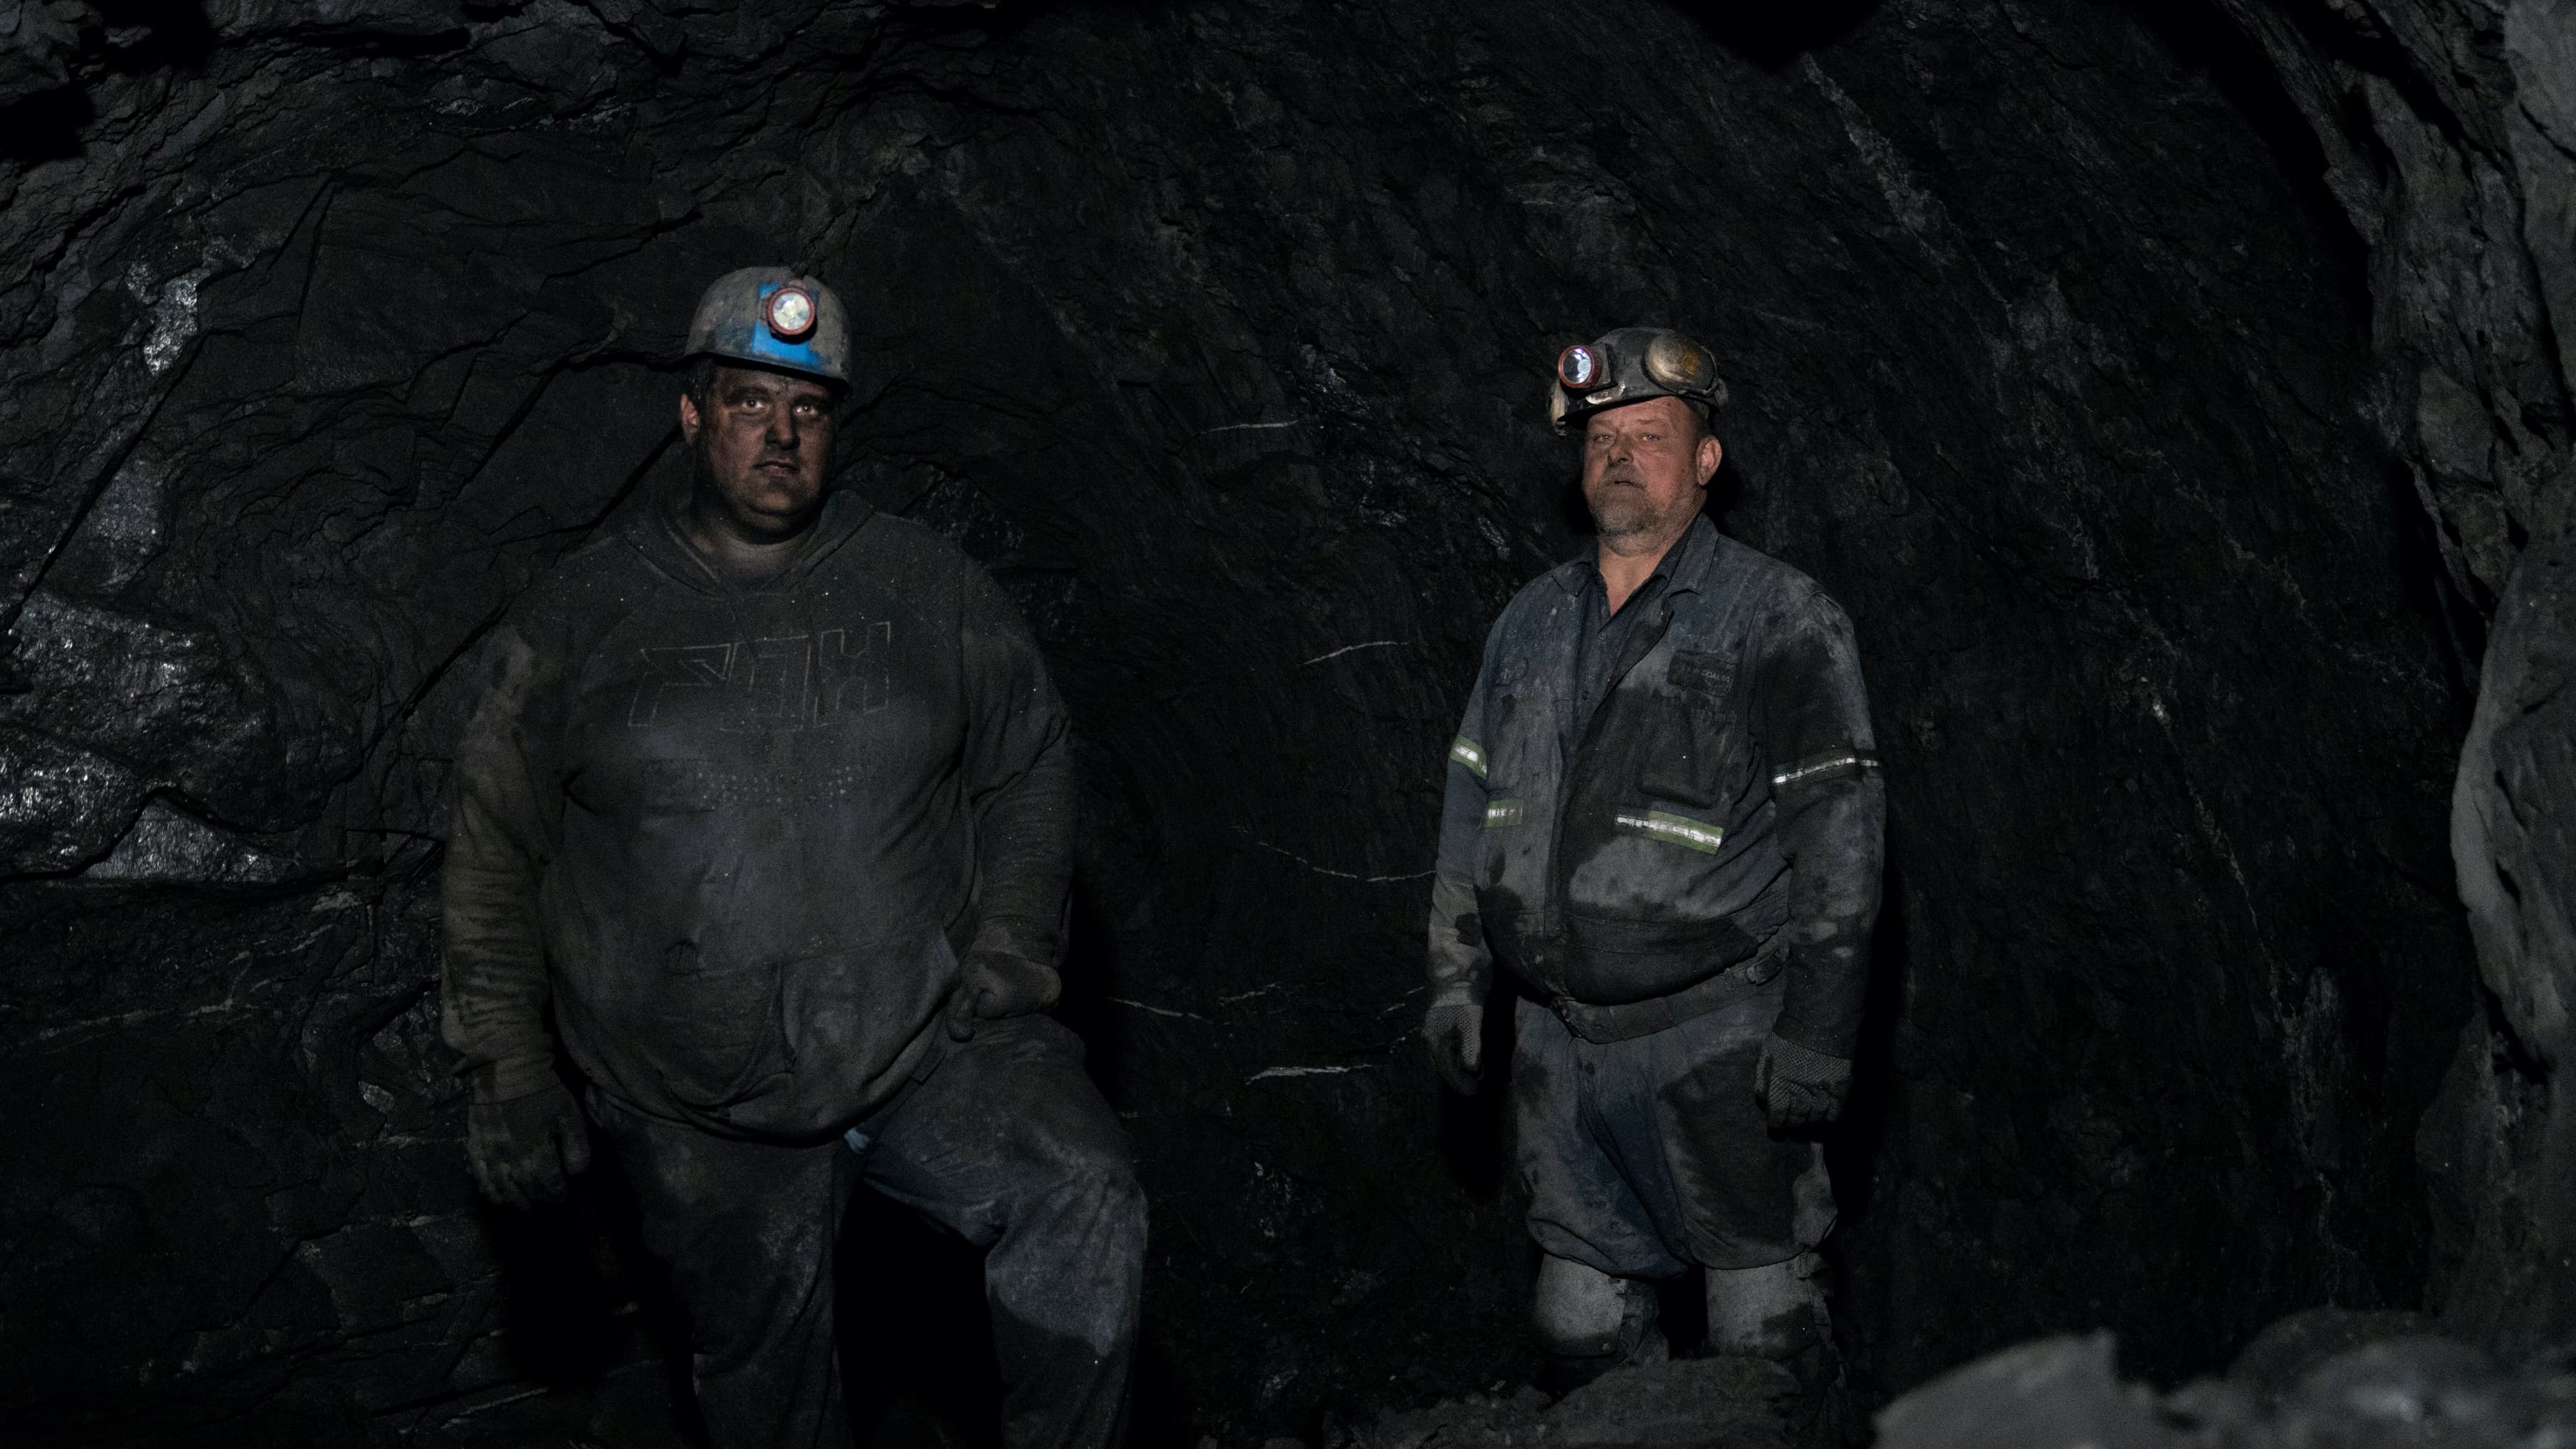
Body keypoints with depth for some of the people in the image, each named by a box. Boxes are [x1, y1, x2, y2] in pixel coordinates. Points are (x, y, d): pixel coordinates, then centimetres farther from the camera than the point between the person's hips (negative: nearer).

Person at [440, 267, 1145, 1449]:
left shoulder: (928, 587, 2)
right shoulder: (578, 619, 0)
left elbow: (1029, 772, 9)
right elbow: (497, 849, 5)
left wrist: (1003, 972, -3)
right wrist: (507, 1066, 1)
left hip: (927, 1042, 0)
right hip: (703, 1110, 1)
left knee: (1084, 1202, -26)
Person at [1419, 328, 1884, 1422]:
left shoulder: (1779, 623, -5)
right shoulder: (1532, 623, 12)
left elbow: (1839, 834, -9)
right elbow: (1472, 811, 17)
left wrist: (1817, 1034, -13)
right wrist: (1454, 980, 12)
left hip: (1712, 1040, -5)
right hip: (1555, 1036, 5)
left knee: (1765, 1331, 1)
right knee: (1582, 1322, 13)